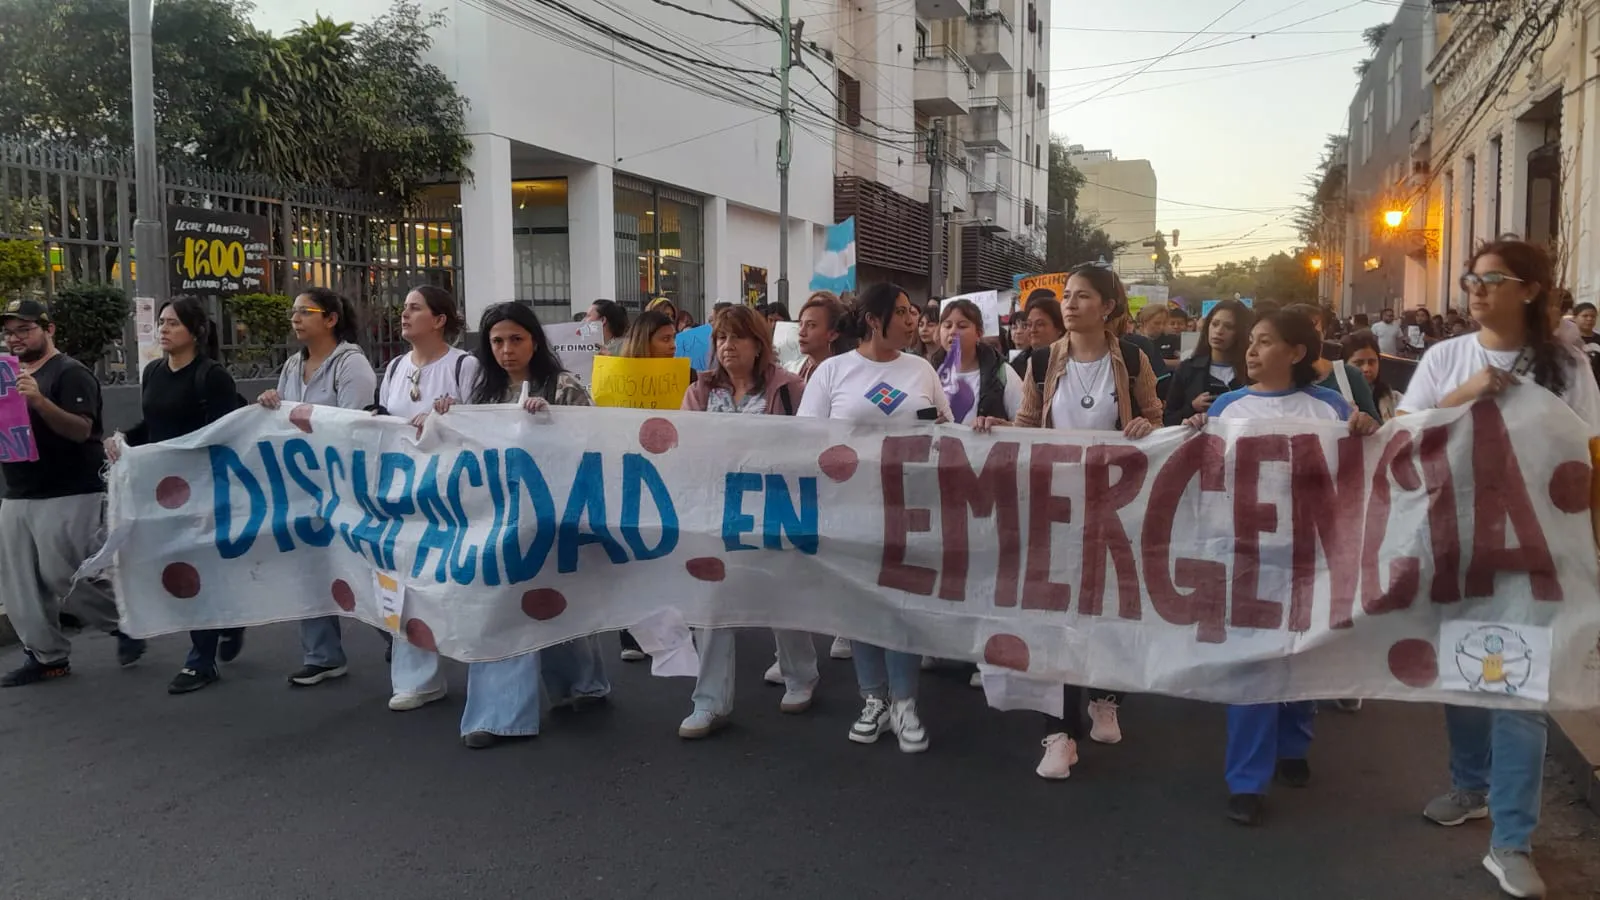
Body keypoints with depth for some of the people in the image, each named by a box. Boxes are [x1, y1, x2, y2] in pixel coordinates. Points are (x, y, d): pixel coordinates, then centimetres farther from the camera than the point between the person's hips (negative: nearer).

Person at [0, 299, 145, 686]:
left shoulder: (71, 373, -9)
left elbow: (81, 430, -19)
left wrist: (40, 400, -33)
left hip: (68, 495, -8)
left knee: (65, 577, -7)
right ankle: (45, 656, 15)